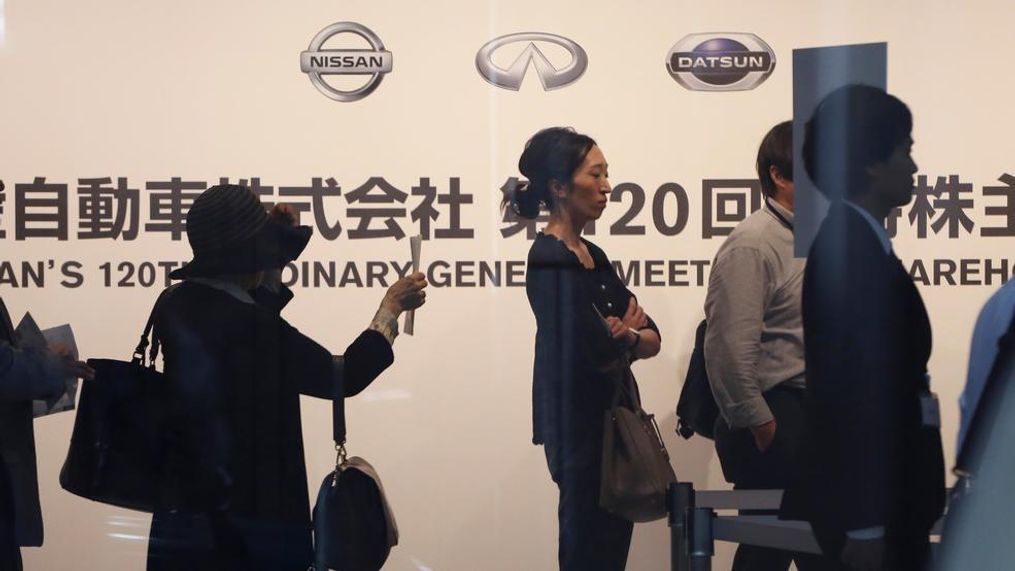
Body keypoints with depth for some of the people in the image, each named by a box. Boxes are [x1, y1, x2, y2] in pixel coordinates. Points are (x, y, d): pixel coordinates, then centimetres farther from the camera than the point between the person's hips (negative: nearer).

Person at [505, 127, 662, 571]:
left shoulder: (592, 257, 14)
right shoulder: (552, 261, -13)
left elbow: (651, 338, 11)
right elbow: (597, 350, -22)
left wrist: (627, 336, -12)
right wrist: (627, 333, -1)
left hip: (613, 420, 9)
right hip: (582, 428, -9)